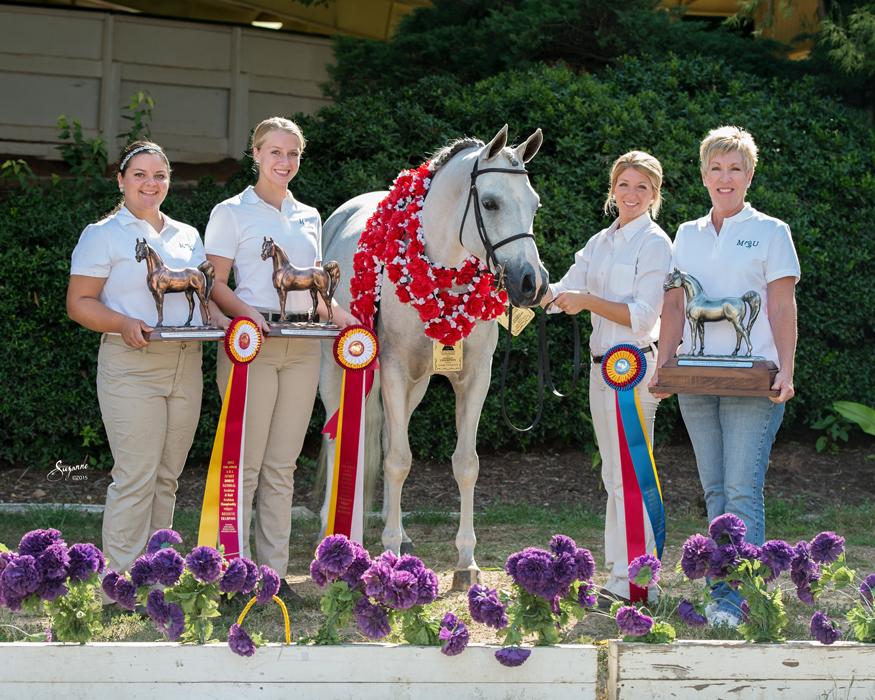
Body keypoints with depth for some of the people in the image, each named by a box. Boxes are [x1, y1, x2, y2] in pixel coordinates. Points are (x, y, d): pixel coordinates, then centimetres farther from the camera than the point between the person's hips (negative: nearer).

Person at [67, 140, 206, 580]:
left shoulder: (187, 236, 18)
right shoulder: (103, 235, 2)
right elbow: (79, 303, -3)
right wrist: (123, 324, -20)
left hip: (185, 366, 6)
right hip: (131, 366, -6)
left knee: (166, 477, 7)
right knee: (135, 477, -10)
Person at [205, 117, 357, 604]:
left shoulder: (309, 217, 17)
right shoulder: (232, 212, 1)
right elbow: (216, 284, -3)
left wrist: (336, 312, 3)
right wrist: (246, 313, -21)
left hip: (303, 346, 5)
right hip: (253, 342, -5)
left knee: (282, 466, 7)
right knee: (247, 462, -6)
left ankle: (274, 572, 10)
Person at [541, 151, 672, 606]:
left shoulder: (655, 244, -8)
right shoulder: (601, 242, 15)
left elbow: (643, 316, -15)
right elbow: (561, 293, 14)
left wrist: (588, 300, -21)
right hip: (603, 365, 8)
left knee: (630, 476, -8)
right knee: (614, 477, 11)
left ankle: (635, 581, -6)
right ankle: (617, 572, 15)